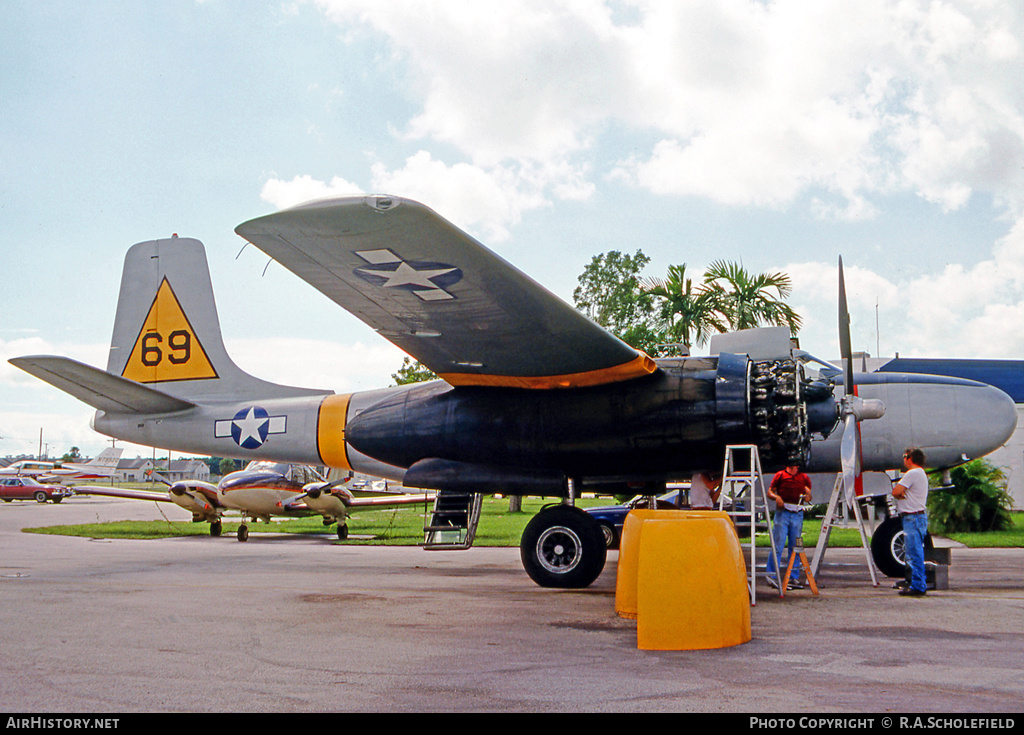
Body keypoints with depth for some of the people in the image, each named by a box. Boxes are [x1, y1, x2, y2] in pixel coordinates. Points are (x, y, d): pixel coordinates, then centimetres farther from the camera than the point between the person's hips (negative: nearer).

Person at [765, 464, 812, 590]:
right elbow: (769, 492, 6)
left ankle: (793, 578, 12)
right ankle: (771, 576, -3)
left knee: (795, 547, 4)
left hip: (798, 514, 3)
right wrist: (776, 497, -14)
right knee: (778, 545, -7)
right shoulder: (780, 475, 8)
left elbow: (809, 496, 16)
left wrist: (807, 495, -6)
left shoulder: (804, 477, 15)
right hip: (782, 512, -3)